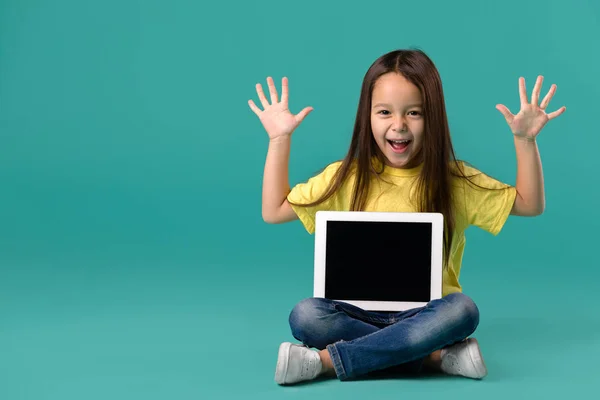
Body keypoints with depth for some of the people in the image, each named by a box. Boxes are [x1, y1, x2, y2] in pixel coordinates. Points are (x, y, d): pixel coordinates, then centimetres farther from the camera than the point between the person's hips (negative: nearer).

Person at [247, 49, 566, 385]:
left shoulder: (454, 181, 1)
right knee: (305, 316, -28)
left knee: (462, 310, -33)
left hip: (426, 313, 0)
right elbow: (274, 212, 4)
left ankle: (327, 361, -29)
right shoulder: (347, 178, 2)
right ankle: (436, 356, -25)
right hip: (361, 311, 0)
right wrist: (280, 140, 0)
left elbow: (530, 204, 4)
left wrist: (525, 140, -8)